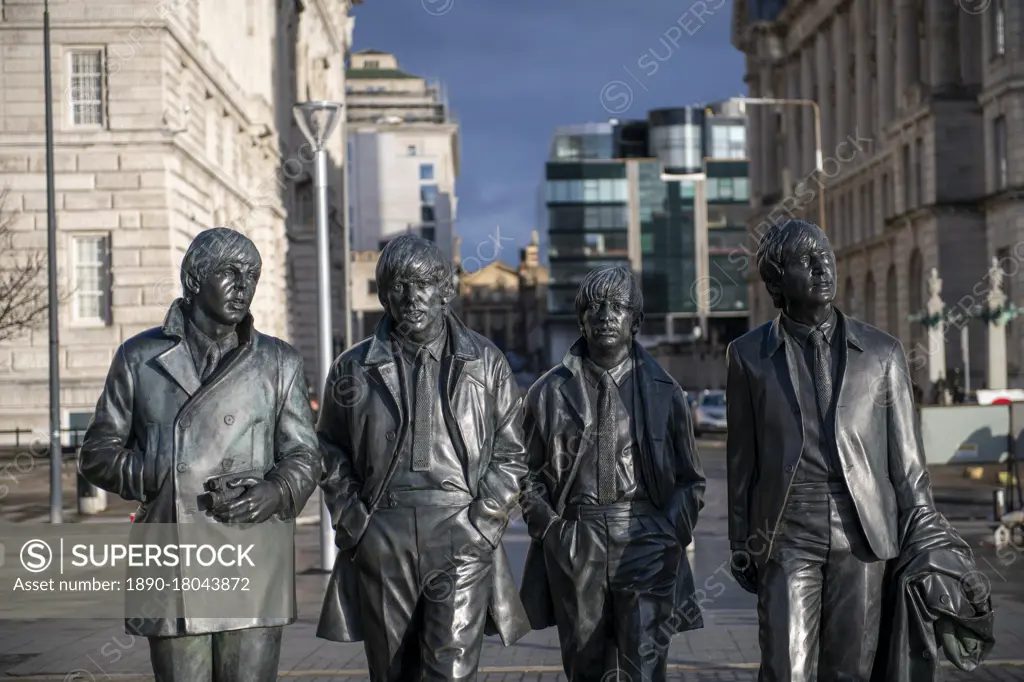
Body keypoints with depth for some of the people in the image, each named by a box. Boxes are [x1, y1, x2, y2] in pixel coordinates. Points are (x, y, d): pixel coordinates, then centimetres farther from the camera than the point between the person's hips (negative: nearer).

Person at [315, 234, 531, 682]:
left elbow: (511, 451, 8)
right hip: (381, 544, 2)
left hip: (462, 542, -2)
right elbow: (332, 455, 14)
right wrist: (353, 522, 2)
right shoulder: (353, 369, 10)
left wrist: (485, 519, -3)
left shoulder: (486, 363, 8)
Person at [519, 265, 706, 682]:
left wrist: (671, 533, -2)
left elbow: (690, 480, 12)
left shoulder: (663, 392, 8)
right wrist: (550, 529, 0)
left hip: (646, 547, -1)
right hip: (574, 549, 1)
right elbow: (531, 473, 13)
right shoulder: (551, 391, 8)